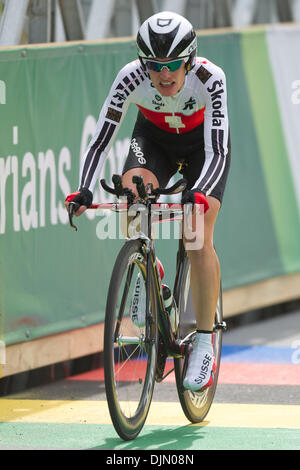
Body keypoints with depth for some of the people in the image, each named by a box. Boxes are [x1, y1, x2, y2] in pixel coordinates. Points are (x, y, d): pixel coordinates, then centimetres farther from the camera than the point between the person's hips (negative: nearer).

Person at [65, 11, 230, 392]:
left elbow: (217, 150, -38)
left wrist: (198, 192, -55)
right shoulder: (131, 78, -31)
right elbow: (101, 139, -31)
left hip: (203, 143, -2)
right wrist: (84, 191, -46)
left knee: (199, 239, -19)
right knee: (130, 193, -30)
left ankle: (204, 344, -6)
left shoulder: (210, 79, -35)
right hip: (154, 138, 2)